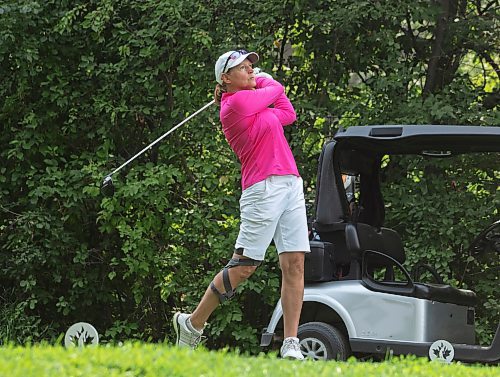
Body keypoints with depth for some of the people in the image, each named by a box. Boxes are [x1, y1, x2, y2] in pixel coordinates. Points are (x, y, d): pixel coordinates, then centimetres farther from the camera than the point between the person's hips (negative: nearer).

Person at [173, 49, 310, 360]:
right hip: (263, 189, -8)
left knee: (295, 264, -2)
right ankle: (192, 324, 9)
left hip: (291, 185, 8)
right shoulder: (236, 103, -8)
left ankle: (291, 346, -5)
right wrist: (266, 82, 26)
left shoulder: (253, 104, 17)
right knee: (243, 267, -7)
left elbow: (288, 114, 25)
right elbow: (277, 90, 3)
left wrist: (261, 79, 25)